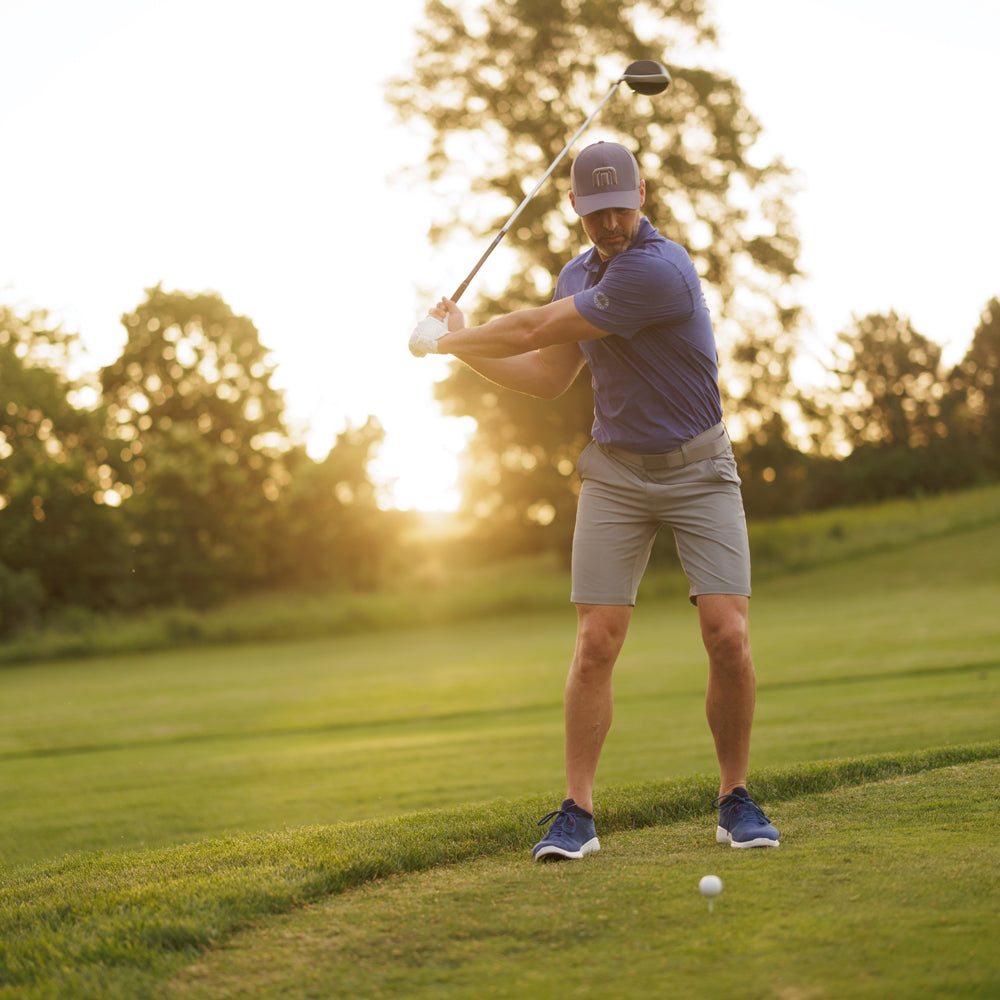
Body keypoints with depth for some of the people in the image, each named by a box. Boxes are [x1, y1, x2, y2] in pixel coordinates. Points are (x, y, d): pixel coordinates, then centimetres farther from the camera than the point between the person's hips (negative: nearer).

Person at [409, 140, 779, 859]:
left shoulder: (659, 270, -24)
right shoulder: (578, 276, 4)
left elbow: (534, 330, -20)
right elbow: (549, 380, 16)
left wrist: (442, 339, -6)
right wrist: (463, 345, 5)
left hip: (699, 470, -5)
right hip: (616, 474, 5)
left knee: (729, 637, -14)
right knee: (596, 643, -6)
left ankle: (736, 800, 4)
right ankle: (578, 813, 1)